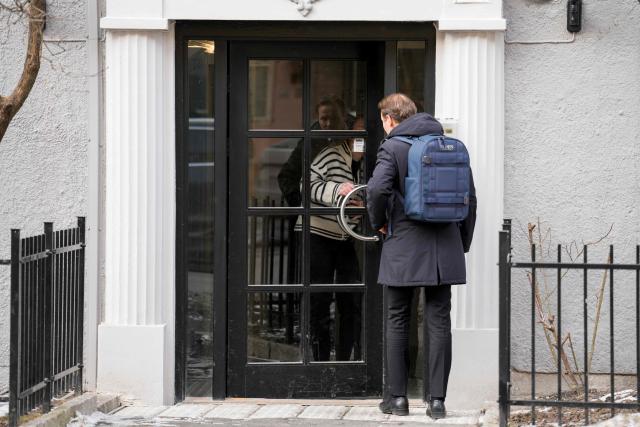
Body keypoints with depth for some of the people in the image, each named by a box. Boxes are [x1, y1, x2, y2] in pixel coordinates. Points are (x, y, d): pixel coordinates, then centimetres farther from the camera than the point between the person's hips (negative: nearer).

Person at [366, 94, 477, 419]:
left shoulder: (393, 147, -6)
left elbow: (377, 188, -22)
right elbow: (470, 198, 9)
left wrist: (379, 222, -3)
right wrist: (462, 243, 16)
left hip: (403, 248, -3)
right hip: (444, 251, 4)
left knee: (397, 322, 8)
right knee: (439, 323, 5)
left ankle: (397, 397, 10)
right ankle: (437, 399, 4)